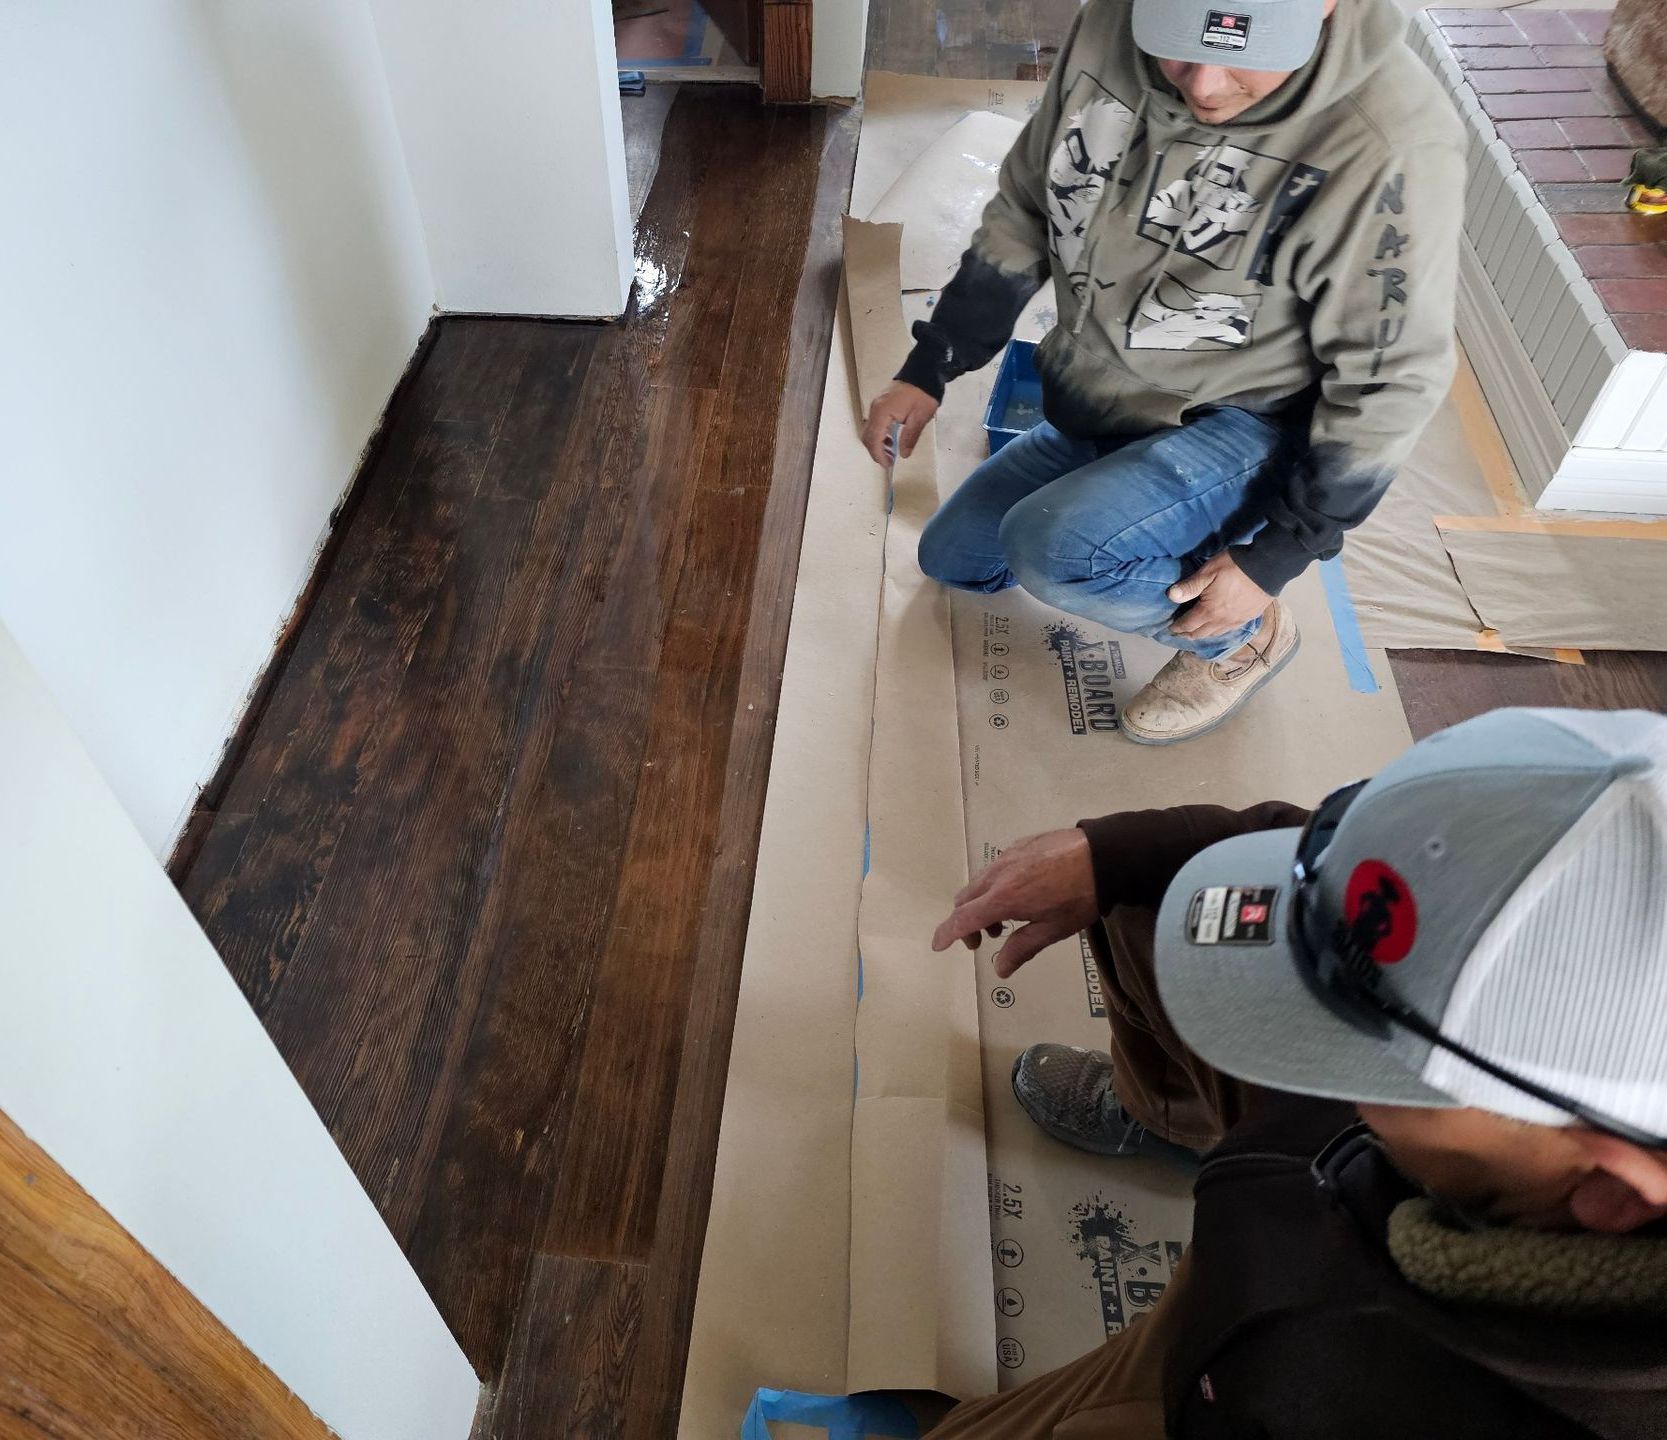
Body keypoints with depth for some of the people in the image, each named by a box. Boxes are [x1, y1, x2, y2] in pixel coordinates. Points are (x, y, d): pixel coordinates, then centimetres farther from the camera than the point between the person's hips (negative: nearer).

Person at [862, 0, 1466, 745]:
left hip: (1247, 432, -6)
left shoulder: (1389, 146, -29)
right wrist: (926, 371, 1)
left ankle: (1244, 636, -1)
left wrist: (1272, 560, -17)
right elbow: (1022, 215, 1)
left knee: (1050, 546, -31)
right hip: (1096, 410, 7)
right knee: (950, 557, 14)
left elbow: (1388, 385, -19)